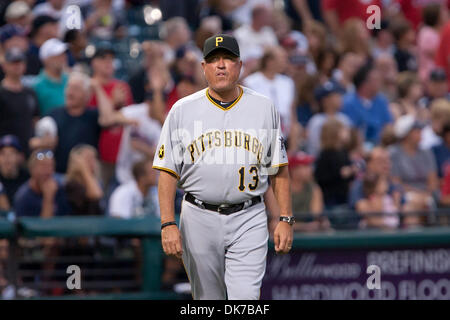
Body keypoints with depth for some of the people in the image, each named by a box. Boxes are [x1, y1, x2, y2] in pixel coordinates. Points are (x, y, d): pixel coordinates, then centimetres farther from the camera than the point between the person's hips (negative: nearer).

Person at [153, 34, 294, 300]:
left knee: (245, 299, -14)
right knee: (208, 298, 8)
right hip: (199, 219, 1)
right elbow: (168, 172, 1)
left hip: (249, 220, -1)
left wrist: (286, 219, 1)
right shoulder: (183, 110, 3)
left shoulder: (264, 108, 6)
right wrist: (168, 224, -10)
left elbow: (279, 170, 9)